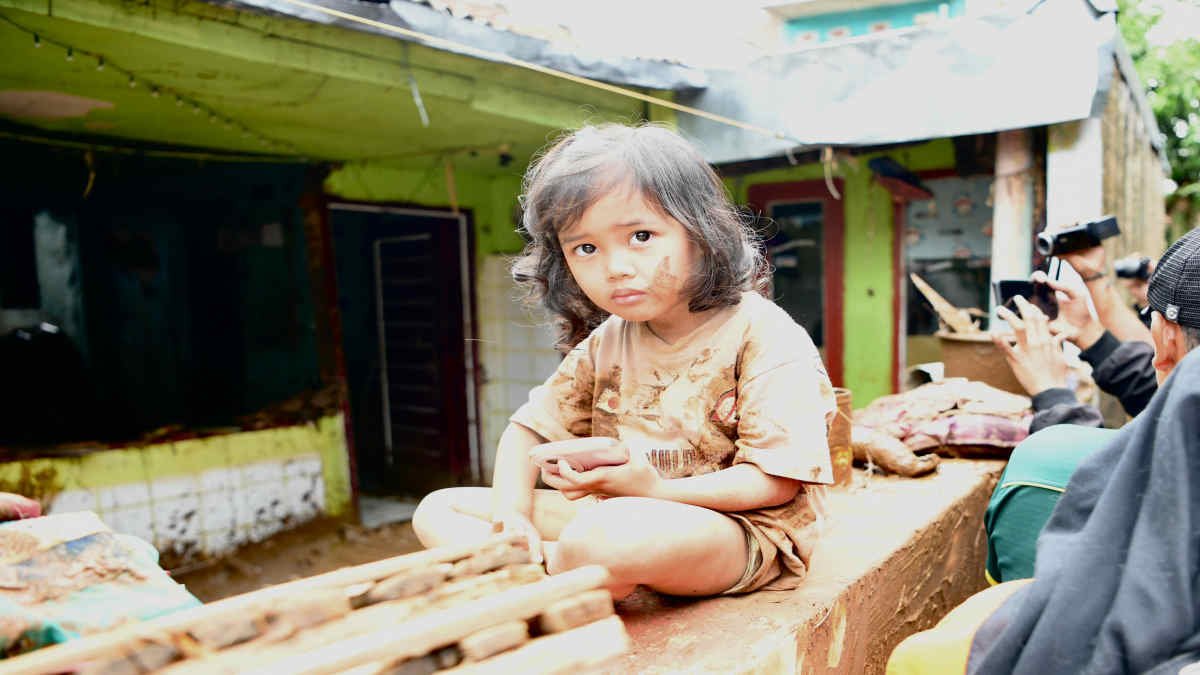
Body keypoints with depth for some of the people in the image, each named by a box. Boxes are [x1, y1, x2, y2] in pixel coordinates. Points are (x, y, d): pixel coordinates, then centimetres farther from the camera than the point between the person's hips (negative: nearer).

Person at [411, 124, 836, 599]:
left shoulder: (764, 335, -13)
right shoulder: (604, 345, 7)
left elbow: (777, 481, -15)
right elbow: (528, 429, 11)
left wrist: (655, 491, -25)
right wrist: (511, 515, -8)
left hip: (743, 530, -6)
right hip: (612, 514, 7)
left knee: (602, 535, -42)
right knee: (438, 511, 1)